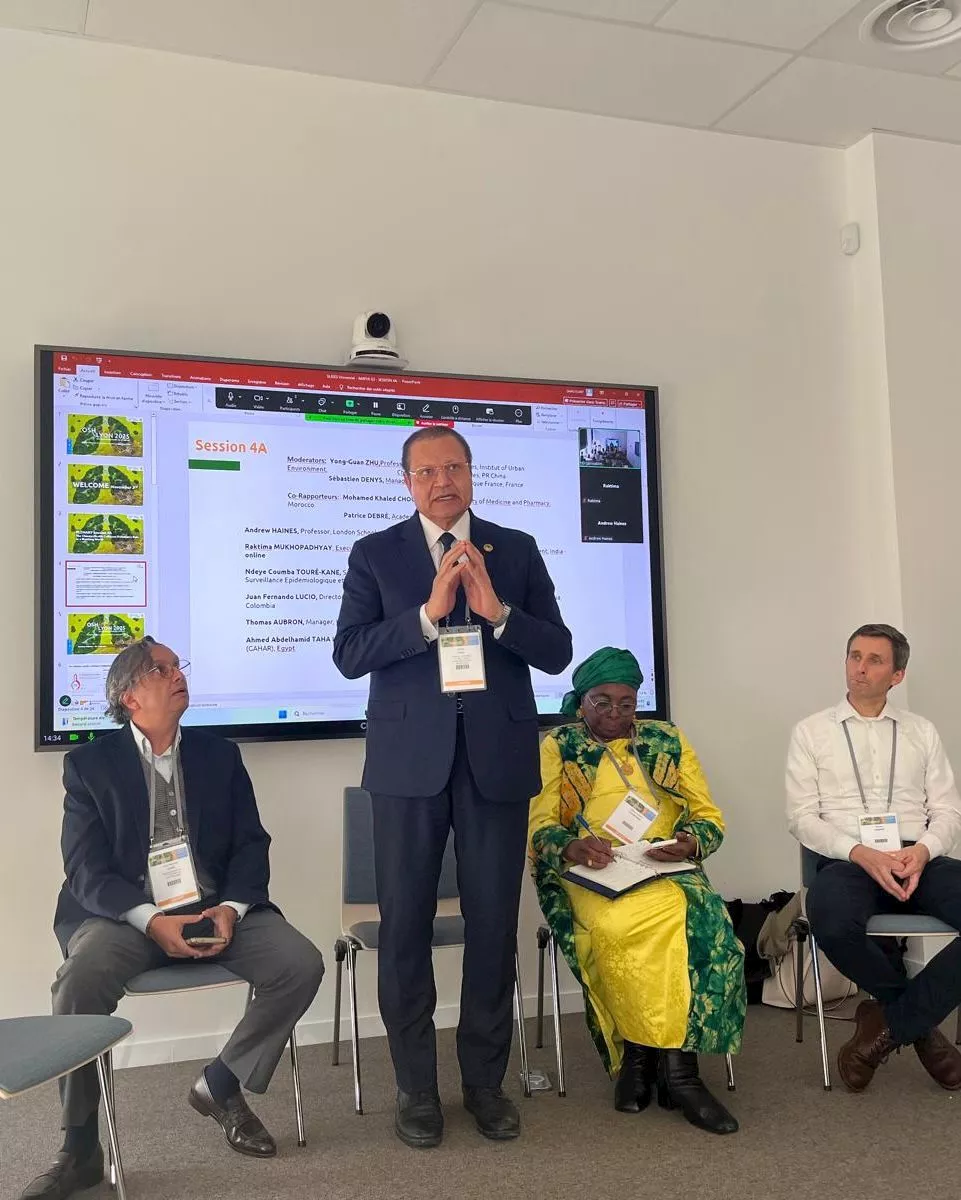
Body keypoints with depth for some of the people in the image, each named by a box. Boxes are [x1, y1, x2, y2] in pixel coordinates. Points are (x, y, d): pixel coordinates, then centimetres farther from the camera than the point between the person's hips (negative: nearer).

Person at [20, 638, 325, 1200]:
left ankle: (220, 1086, 5)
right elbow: (86, 869, -5)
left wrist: (231, 908, -14)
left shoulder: (221, 755, 12)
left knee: (302, 964, -20)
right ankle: (81, 1150, -11)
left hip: (215, 908, 3)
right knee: (80, 982, -32)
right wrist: (151, 920, -22)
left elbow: (251, 844, 7)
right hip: (125, 915, -2)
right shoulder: (89, 763, 3)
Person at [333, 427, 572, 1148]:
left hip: (498, 757, 1)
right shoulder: (375, 554, 5)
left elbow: (557, 652, 2)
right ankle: (416, 1088, 21)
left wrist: (497, 610, -15)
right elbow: (350, 654, -5)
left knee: (494, 923, 6)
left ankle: (486, 1081, 24)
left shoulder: (517, 550, 8)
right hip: (410, 759, 0)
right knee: (405, 924, 5)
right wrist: (429, 612, -17)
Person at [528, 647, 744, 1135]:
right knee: (614, 925, -35)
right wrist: (572, 846, -20)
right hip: (591, 873, -2)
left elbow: (709, 817, 12)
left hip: (666, 871, 2)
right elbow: (540, 828, 2)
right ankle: (670, 1061, -18)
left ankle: (642, 1055, -22)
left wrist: (688, 843, -11)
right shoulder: (557, 746, 11)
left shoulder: (667, 741, 17)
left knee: (698, 917, -32)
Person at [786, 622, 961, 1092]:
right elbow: (802, 816, 2)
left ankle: (890, 1022, -11)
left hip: (918, 861, 3)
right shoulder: (811, 732, 10)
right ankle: (920, 1020, -5)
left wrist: (923, 851, -11)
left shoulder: (922, 732, 18)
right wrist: (862, 854, -15)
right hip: (847, 862, -2)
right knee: (833, 925, -37)